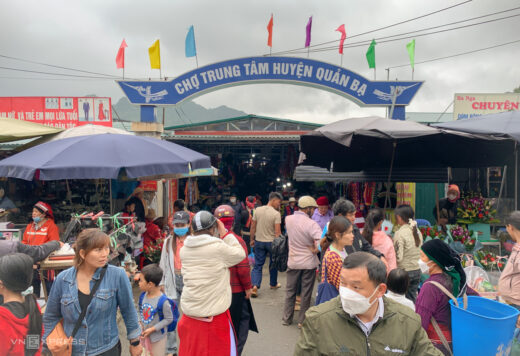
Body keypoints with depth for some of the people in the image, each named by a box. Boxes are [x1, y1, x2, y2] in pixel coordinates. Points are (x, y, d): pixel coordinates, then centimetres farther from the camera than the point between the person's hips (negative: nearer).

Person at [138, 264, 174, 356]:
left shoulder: (162, 301, -28)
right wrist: (140, 323, -9)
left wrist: (153, 329, -20)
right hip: (144, 334, 6)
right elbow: (140, 311, 7)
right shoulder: (142, 296, -10)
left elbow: (169, 319, -19)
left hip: (158, 336, -5)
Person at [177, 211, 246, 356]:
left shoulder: (184, 250, -1)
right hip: (214, 315, -5)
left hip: (189, 313, 6)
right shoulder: (218, 247, -18)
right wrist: (224, 234, -1)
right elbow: (240, 254, -4)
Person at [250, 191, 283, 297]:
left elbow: (253, 227, 3)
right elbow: (277, 232, -16)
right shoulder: (276, 214, -15)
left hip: (259, 241, 3)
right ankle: (273, 284, 34)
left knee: (258, 265, 7)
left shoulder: (258, 210, -2)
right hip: (272, 242, -3)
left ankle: (255, 286, -7)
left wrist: (252, 239, 14)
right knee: (273, 264, 18)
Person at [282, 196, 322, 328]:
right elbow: (321, 243, -31)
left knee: (290, 291, 18)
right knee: (306, 293, 12)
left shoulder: (288, 219, -4)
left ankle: (286, 318, 30)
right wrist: (314, 250, -11)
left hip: (293, 261, 4)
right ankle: (302, 321, 22)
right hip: (309, 263, -4)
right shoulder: (311, 224, -21)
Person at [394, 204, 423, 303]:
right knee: (412, 299, 16)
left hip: (404, 271, -6)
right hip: (417, 270, 6)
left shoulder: (400, 233, -17)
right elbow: (421, 253, 11)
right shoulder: (417, 231, 3)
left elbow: (398, 257, -19)